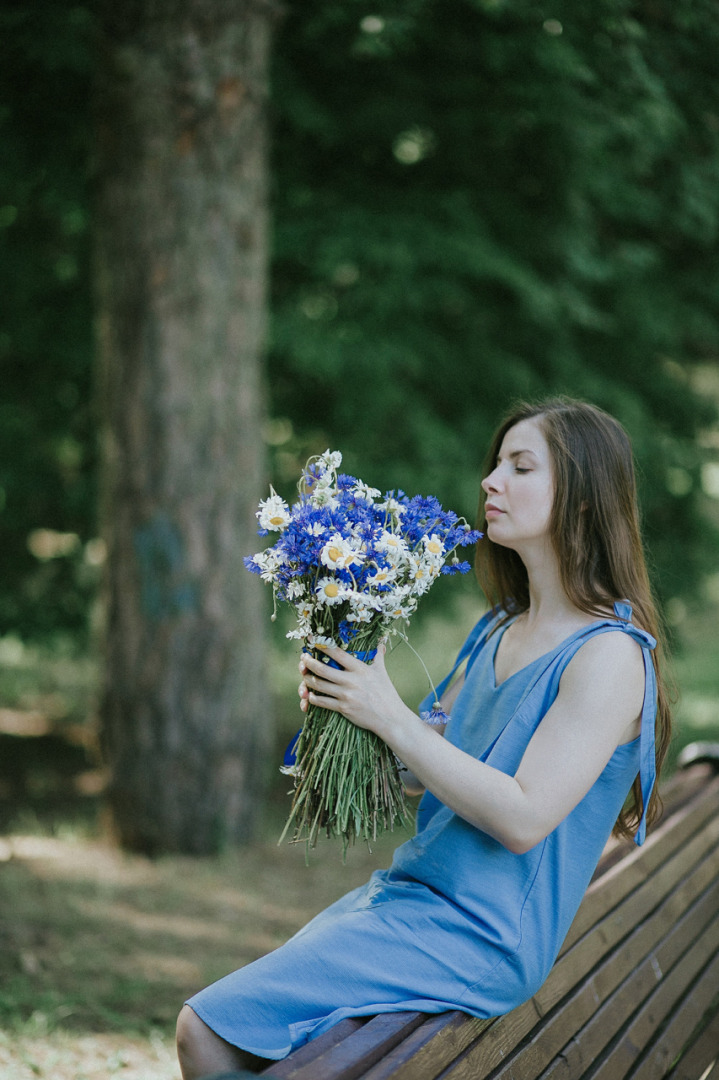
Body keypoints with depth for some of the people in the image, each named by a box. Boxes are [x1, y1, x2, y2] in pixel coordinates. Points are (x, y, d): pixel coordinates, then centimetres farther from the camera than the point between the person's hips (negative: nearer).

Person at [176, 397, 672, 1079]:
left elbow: (523, 818, -21)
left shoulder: (608, 654, -15)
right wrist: (342, 704, -2)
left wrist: (391, 716, -19)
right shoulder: (500, 631, 13)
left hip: (474, 941, -9)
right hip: (409, 892, 9)